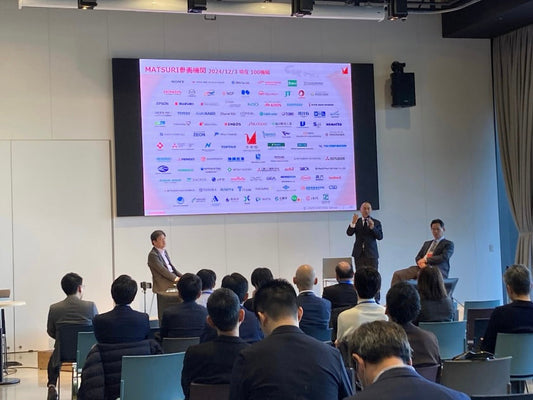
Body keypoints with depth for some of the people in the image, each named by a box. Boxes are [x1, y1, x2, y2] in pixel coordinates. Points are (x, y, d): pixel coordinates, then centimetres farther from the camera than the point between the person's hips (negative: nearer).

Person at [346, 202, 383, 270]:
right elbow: (349, 233, -5)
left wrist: (372, 227, -20)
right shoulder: (356, 221, 7)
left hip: (371, 254, -1)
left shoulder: (376, 222, 5)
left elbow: (380, 237, -5)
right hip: (359, 254, 1)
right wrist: (353, 223, -22)